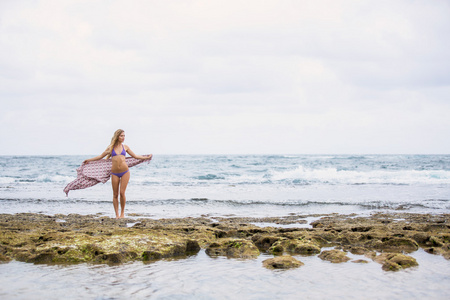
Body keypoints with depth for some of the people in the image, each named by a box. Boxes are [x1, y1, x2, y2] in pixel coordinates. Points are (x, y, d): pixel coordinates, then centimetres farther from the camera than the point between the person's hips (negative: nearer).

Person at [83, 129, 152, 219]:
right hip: (114, 173, 0)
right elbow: (101, 156, 13)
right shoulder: (111, 147, 6)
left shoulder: (125, 147, 9)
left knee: (122, 193, -7)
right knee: (115, 194, 2)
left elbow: (135, 156, 18)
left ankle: (122, 213, 7)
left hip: (125, 172, 0)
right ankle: (117, 214, 10)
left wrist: (146, 157, 14)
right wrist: (89, 160, 11)